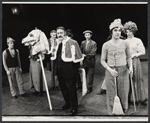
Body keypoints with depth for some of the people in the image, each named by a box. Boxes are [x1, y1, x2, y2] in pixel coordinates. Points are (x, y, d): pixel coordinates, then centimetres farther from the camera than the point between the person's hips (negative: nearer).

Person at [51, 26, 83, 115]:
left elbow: (76, 56, -12)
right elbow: (54, 55, 17)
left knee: (71, 87, 1)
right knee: (63, 87, 18)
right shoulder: (57, 43, 10)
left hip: (68, 69, -7)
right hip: (59, 69, 8)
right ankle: (67, 103, 39)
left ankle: (74, 107, 17)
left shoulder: (71, 42, -13)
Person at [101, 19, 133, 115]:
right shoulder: (106, 45, -2)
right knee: (111, 93, 5)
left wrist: (130, 66, -6)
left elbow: (129, 57, 11)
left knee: (123, 93, 7)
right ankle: (111, 112, 22)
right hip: (110, 71, -1)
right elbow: (103, 60, 2)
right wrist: (110, 69, -12)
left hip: (123, 71, 1)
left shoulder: (125, 43, 2)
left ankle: (124, 111, 27)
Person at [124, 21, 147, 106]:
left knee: (137, 79, 1)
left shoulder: (138, 40, 1)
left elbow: (143, 52, -2)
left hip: (135, 61, -2)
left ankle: (141, 98, 12)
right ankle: (131, 98, 13)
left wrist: (134, 55, -11)